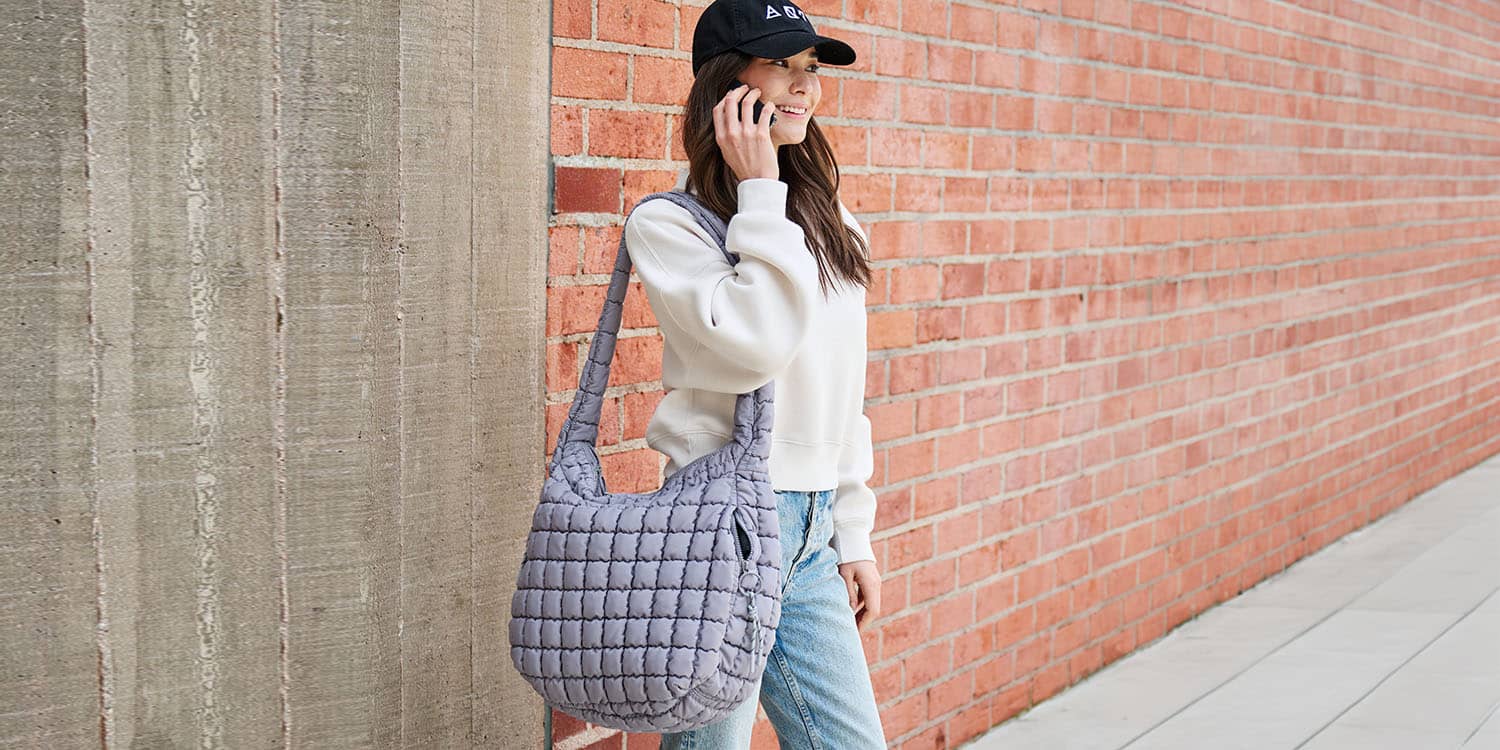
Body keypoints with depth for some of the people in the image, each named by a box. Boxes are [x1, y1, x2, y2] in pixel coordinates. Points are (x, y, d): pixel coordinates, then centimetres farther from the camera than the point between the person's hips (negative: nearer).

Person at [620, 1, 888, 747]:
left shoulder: (828, 224, 12)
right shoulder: (667, 223, -8)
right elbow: (755, 344, -23)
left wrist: (853, 536, 15)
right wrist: (761, 197, -15)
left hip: (813, 530, 7)